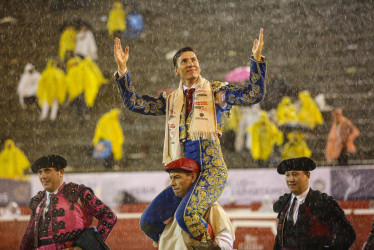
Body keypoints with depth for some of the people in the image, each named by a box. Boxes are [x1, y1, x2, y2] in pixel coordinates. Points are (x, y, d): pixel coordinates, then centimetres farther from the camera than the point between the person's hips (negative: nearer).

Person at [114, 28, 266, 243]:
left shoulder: (217, 91, 10)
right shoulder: (171, 100, 22)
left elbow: (254, 95, 0)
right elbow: (134, 103, 18)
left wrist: (257, 59, -9)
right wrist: (122, 69, 10)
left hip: (211, 167, -5)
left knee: (188, 215, -31)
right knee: (149, 223, -2)